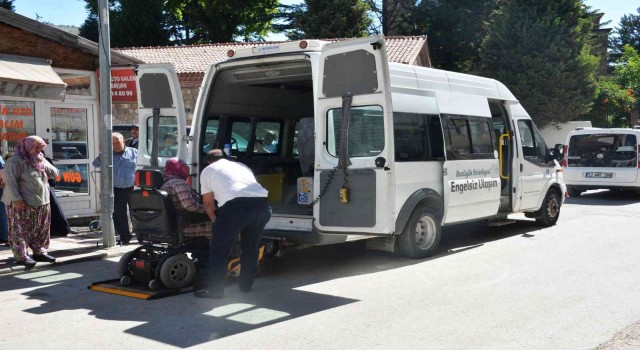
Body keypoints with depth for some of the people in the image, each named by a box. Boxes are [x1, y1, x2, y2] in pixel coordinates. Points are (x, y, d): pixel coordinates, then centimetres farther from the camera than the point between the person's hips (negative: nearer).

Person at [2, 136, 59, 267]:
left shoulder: (40, 160, 15)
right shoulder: (16, 161, -10)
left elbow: (54, 174, 11)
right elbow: (10, 180, -17)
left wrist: (43, 163, -4)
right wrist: (16, 199, -23)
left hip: (41, 203, 8)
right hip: (22, 204, -8)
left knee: (41, 229, 13)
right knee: (21, 231, -3)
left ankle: (39, 251, 23)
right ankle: (20, 256, 2)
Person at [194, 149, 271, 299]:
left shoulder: (208, 170, 23)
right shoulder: (241, 166, 37)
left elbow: (208, 203, 24)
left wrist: (216, 221, 40)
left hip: (236, 205, -5)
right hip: (262, 202, 6)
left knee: (219, 248, 6)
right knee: (251, 247, 22)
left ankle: (214, 289, 7)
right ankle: (246, 284, 31)